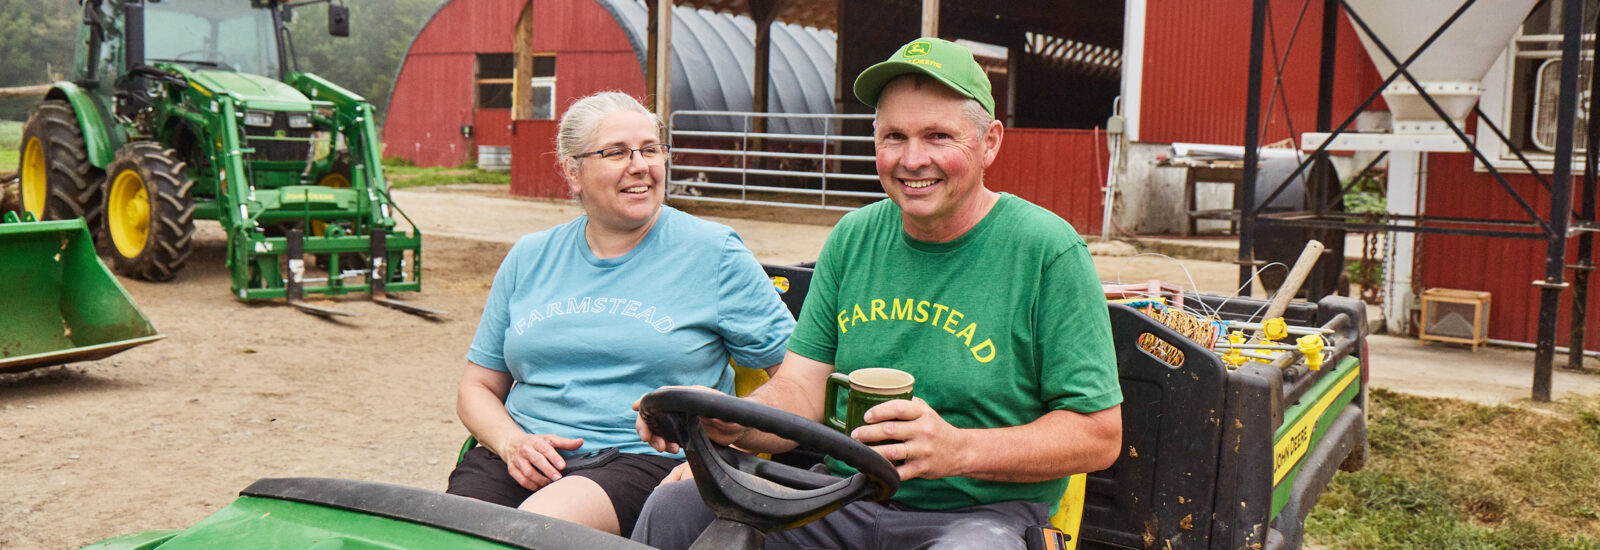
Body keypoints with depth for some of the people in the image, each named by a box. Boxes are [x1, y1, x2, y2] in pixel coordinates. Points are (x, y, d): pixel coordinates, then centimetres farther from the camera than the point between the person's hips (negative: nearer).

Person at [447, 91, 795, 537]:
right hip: (523, 461, 4)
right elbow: (477, 387, 19)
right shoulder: (530, 258, 15)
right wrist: (512, 443, -2)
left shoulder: (714, 254, 4)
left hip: (646, 461, -3)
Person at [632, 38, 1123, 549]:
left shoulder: (1048, 252, -9)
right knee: (675, 506, -15)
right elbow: (800, 390, 3)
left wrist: (960, 449, -25)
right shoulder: (852, 239, 7)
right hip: (842, 502, 4)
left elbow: (1099, 434, -10)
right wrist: (730, 422, -20)